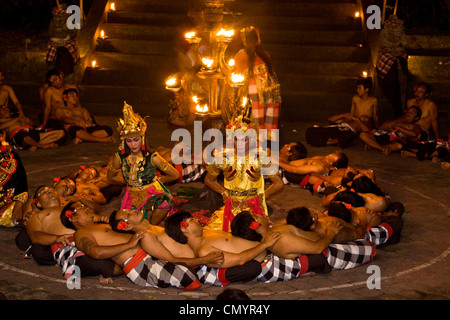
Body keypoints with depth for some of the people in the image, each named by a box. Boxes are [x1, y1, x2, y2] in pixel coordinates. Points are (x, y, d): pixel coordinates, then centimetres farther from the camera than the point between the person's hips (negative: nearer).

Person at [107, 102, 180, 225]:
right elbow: (110, 177, 16)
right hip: (133, 198, 2)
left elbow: (175, 175, -3)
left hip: (153, 194, -2)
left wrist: (156, 181, 6)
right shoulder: (120, 158, -3)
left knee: (165, 201, -36)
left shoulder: (152, 158, -10)